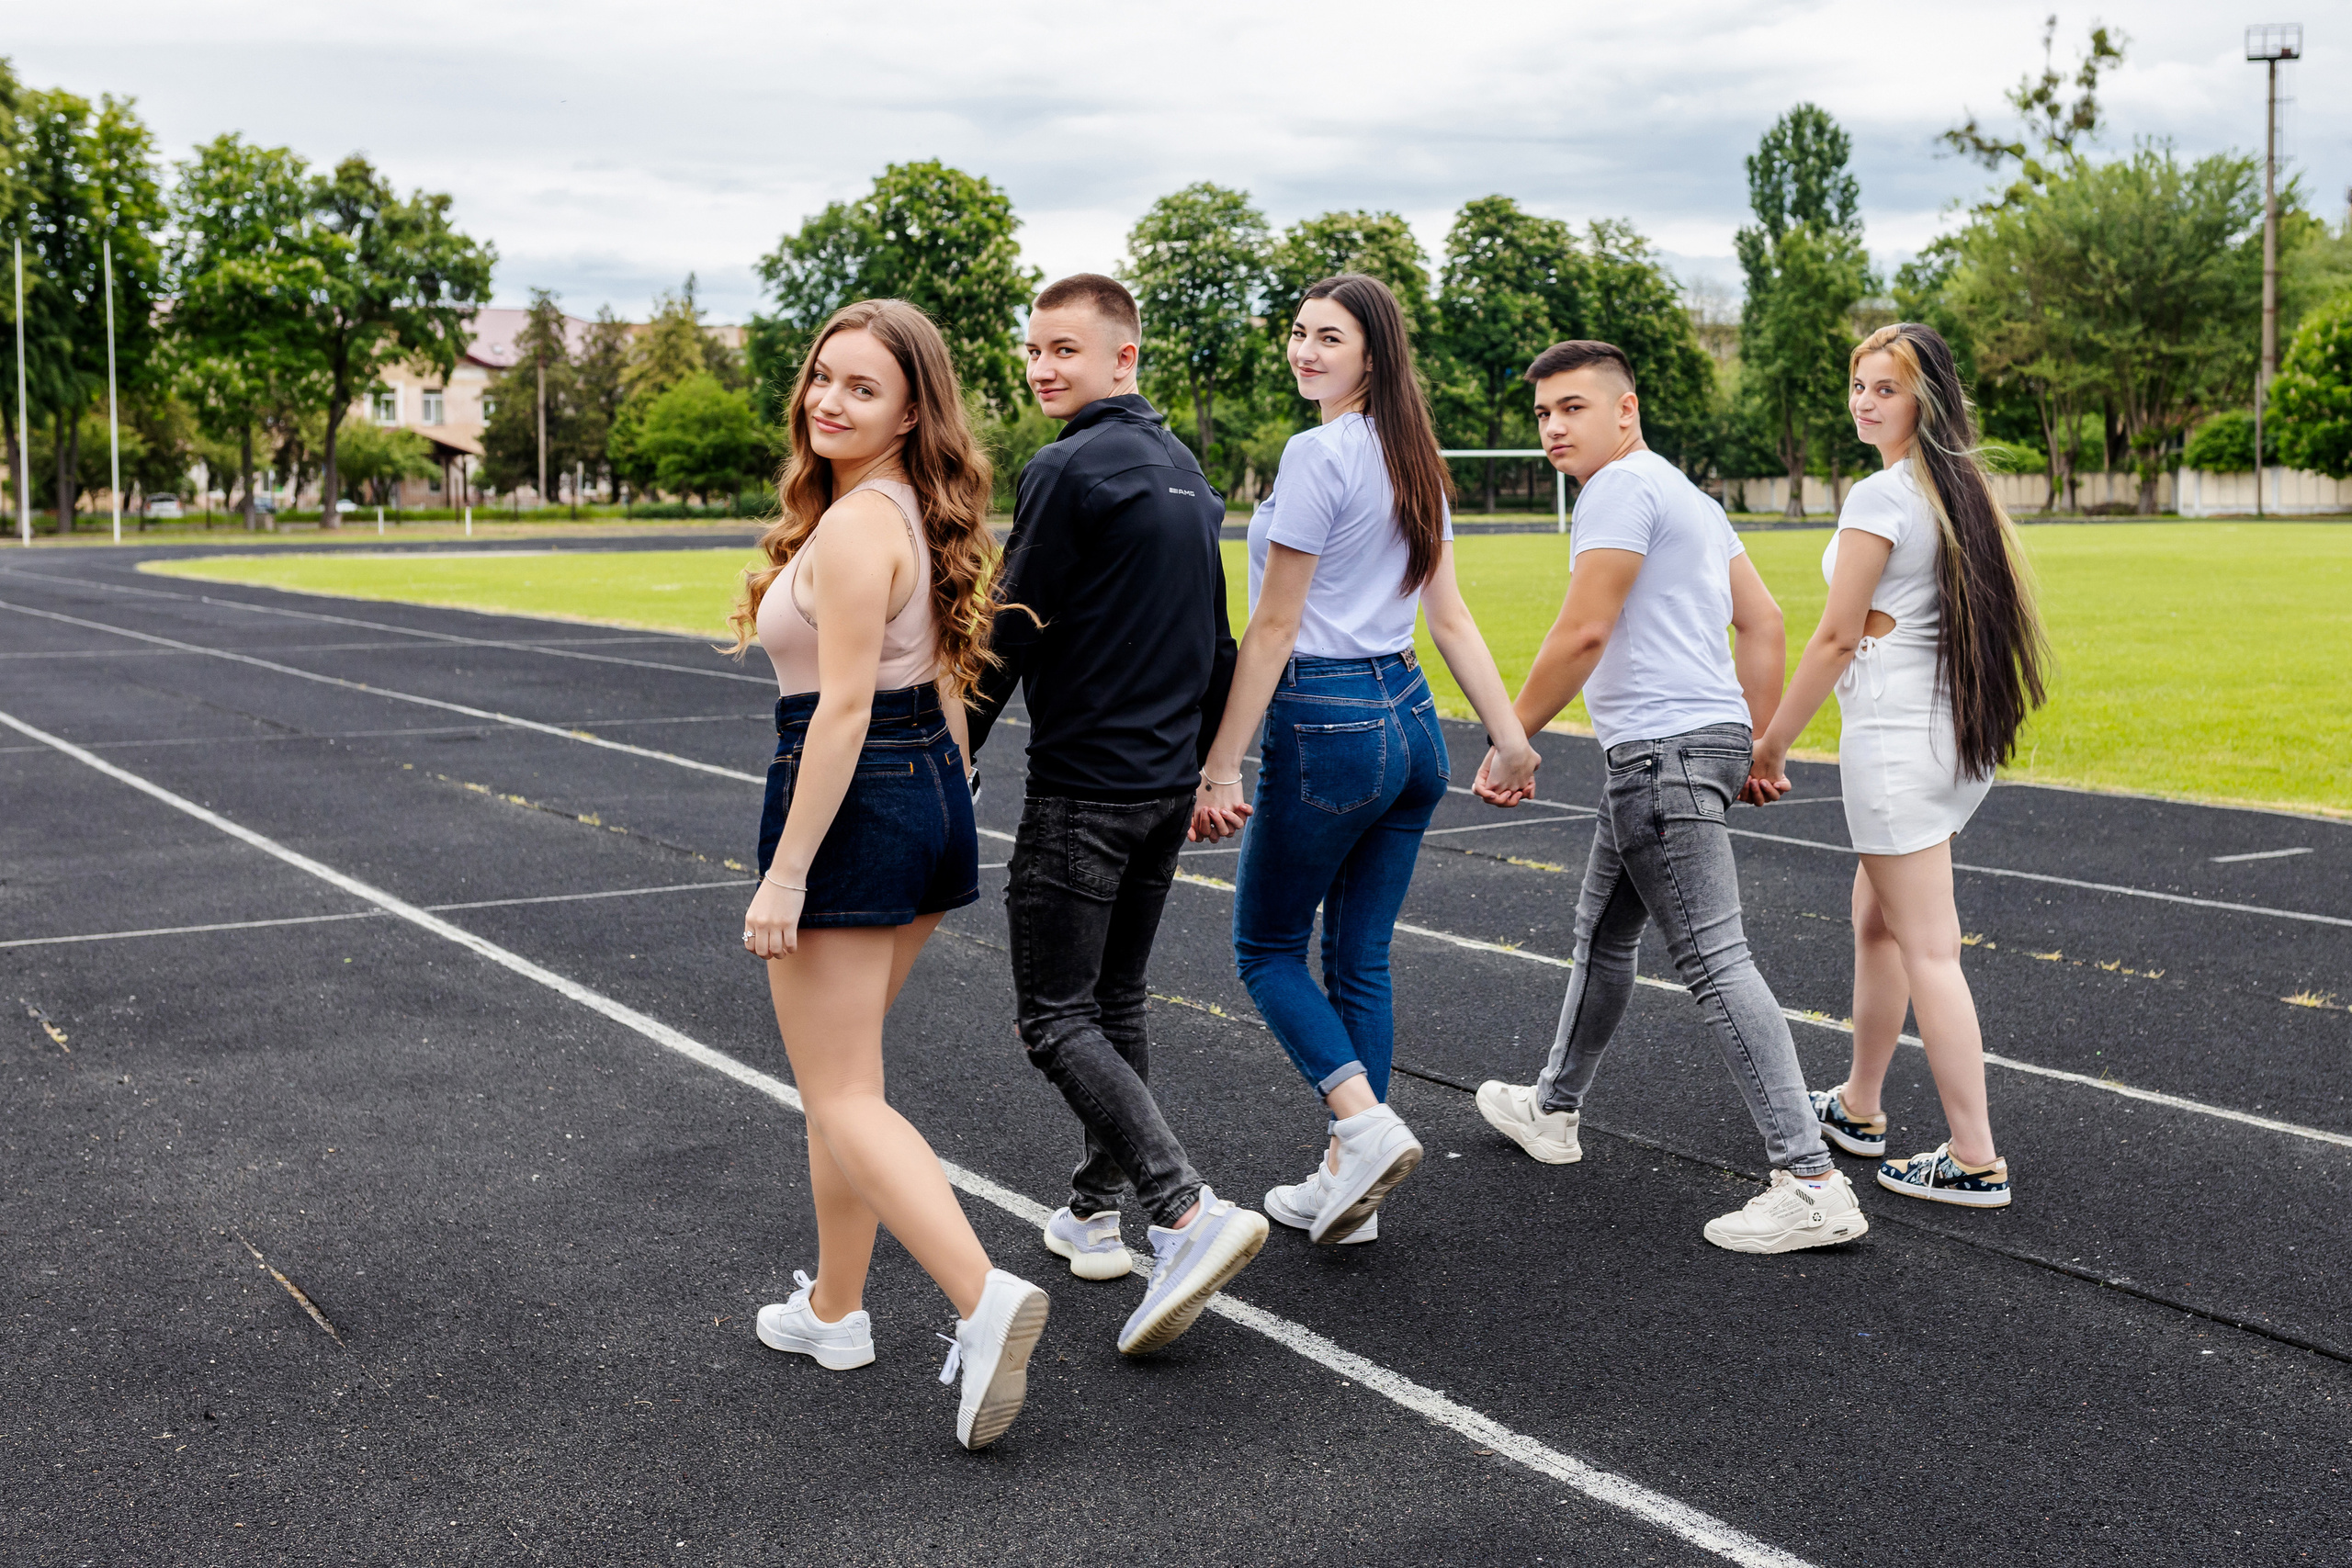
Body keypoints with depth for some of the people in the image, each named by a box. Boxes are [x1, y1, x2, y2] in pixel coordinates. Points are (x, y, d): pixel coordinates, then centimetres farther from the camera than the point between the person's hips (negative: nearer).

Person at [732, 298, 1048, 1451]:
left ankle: (985, 1300, -16)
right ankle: (833, 1309, 30)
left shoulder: (854, 526, -18)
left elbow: (844, 707, -22)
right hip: (930, 795, 10)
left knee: (841, 1098, -4)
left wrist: (784, 875, -20)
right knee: (839, 1073, 20)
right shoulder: (918, 515, 10)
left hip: (851, 804, -10)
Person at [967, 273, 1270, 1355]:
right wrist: (1207, 764, 25)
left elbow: (1011, 636, -15)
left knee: (1056, 1018, -5)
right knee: (1116, 1001, 17)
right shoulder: (1184, 471, 14)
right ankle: (1096, 1211, 26)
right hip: (1166, 782, 9)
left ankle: (1188, 1209, -17)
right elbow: (1215, 638, 19)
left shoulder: (1068, 472, -14)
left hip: (1081, 789, -9)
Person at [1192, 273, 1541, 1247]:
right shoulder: (1413, 461, 13)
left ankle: (1365, 1123, -8)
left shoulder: (1318, 454, -13)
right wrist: (1510, 736, 12)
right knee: (1360, 959, 13)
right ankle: (1348, 1182, 18)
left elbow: (1273, 628, -14)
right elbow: (1451, 617, 13)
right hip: (1412, 720, 8)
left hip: (1325, 727, -8)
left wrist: (1221, 769, -12)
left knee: (1267, 948, 8)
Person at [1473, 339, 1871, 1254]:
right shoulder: (1685, 495, 21)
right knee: (1601, 934, 23)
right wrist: (1760, 746, 18)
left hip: (1663, 750, -11)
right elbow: (1763, 624, 19)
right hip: (1705, 736, 11)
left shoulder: (1623, 486, -11)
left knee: (1714, 963, -13)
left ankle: (1811, 1185, -16)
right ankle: (1552, 1109, 39)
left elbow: (1583, 633, -18)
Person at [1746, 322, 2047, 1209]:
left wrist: (1769, 746, -5)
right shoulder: (1964, 489, 12)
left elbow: (1837, 638, -13)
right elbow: (1994, 614, 16)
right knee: (1876, 925, 21)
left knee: (1927, 951, -5)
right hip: (1961, 738, 9)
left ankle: (1975, 1161, -1)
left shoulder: (1881, 496, -14)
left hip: (1895, 735, -9)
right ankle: (1858, 1107, 34)